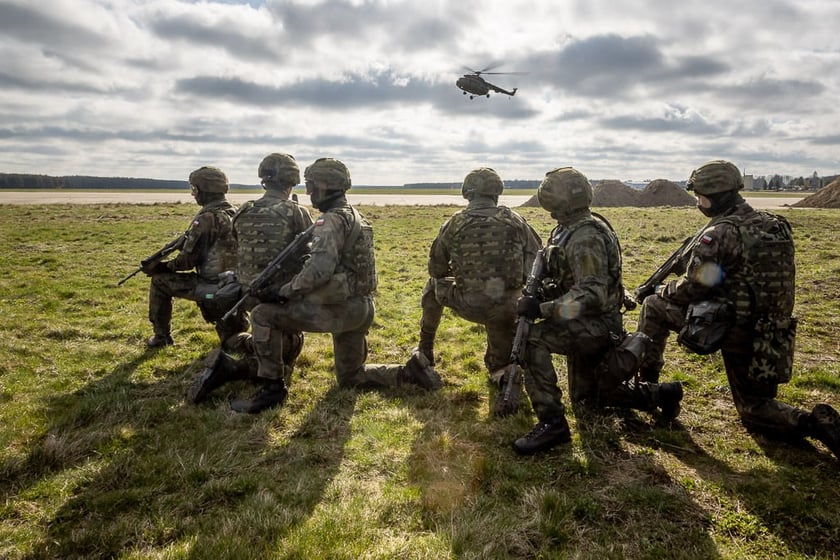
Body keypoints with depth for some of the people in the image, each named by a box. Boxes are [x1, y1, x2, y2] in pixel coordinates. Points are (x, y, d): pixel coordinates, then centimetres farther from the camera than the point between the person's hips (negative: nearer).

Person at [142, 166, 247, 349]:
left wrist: (158, 267, 3)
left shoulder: (207, 218, -16)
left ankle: (161, 336, 23)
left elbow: (187, 260, -13)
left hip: (211, 288, -7)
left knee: (159, 280, 14)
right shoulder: (235, 214, 8)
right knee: (232, 342, 23)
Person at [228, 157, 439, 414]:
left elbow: (318, 270, -28)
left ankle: (272, 388, -2)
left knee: (263, 315, -7)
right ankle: (409, 373, 14)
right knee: (351, 378, 23)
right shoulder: (354, 215, 17)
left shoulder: (332, 219, -14)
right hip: (360, 308, 10)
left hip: (340, 308, -10)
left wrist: (282, 292, -18)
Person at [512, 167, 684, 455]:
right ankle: (661, 394, 36)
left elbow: (591, 296, -32)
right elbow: (564, 276, 16)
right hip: (584, 325, 10)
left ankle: (551, 423, -25)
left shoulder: (586, 238, -24)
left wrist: (542, 309, -35)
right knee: (586, 395, 24)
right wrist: (539, 293, -3)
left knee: (534, 339, -31)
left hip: (598, 324, -10)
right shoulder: (569, 229, 6)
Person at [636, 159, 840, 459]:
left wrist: (661, 290, 6)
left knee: (654, 306, 12)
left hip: (724, 325, -7)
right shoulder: (776, 225, 9)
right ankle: (814, 423, -3)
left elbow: (692, 288, -15)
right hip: (768, 338, 7)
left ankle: (645, 381, 16)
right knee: (754, 410, 23)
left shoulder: (719, 234, -17)